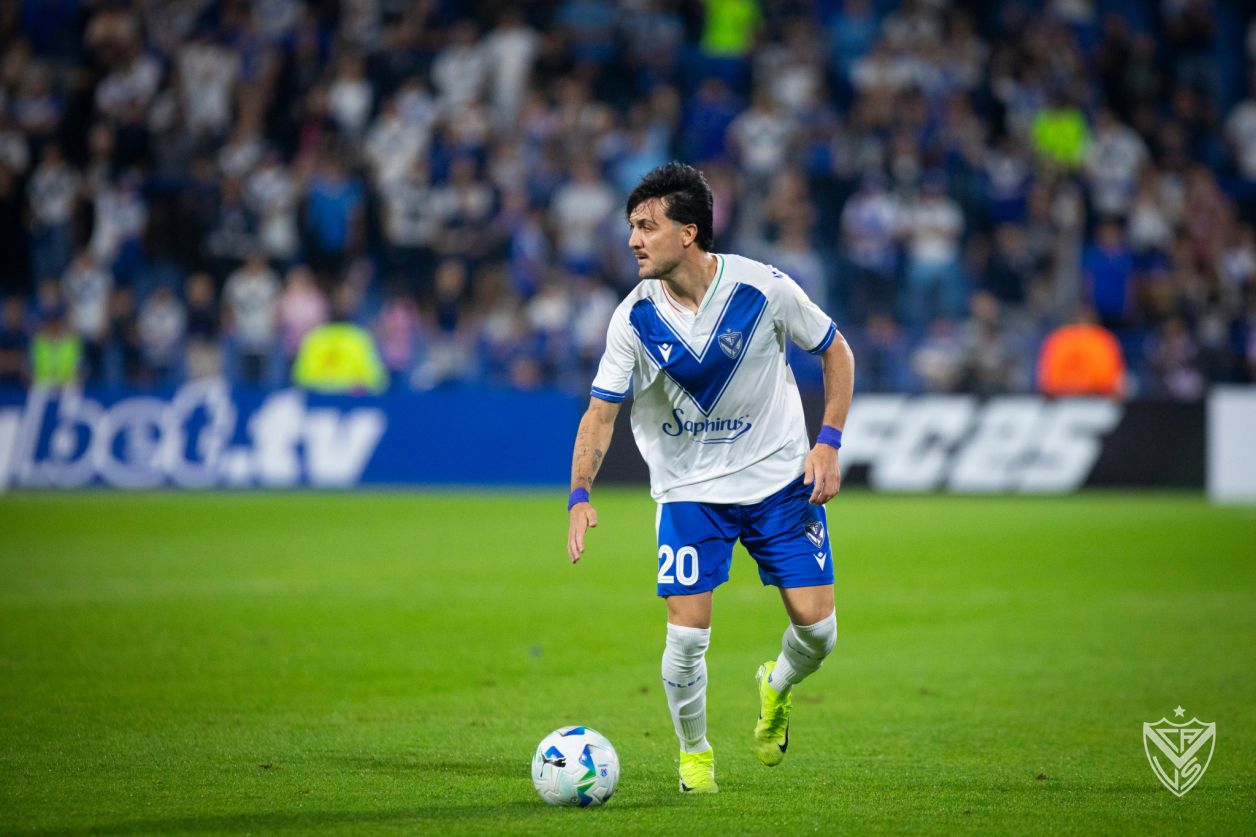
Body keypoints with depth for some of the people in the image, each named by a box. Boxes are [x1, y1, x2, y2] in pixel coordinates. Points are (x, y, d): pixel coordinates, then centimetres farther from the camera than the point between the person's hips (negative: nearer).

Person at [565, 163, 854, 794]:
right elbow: (600, 412, -9)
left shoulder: (765, 289, -16)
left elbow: (836, 353, -1)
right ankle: (694, 753, 16)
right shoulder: (634, 318, -13)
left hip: (779, 477, 0)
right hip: (689, 488, 0)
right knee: (687, 632, -10)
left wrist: (829, 444, -10)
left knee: (816, 627, -4)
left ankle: (778, 688, 32)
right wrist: (580, 496, -23)